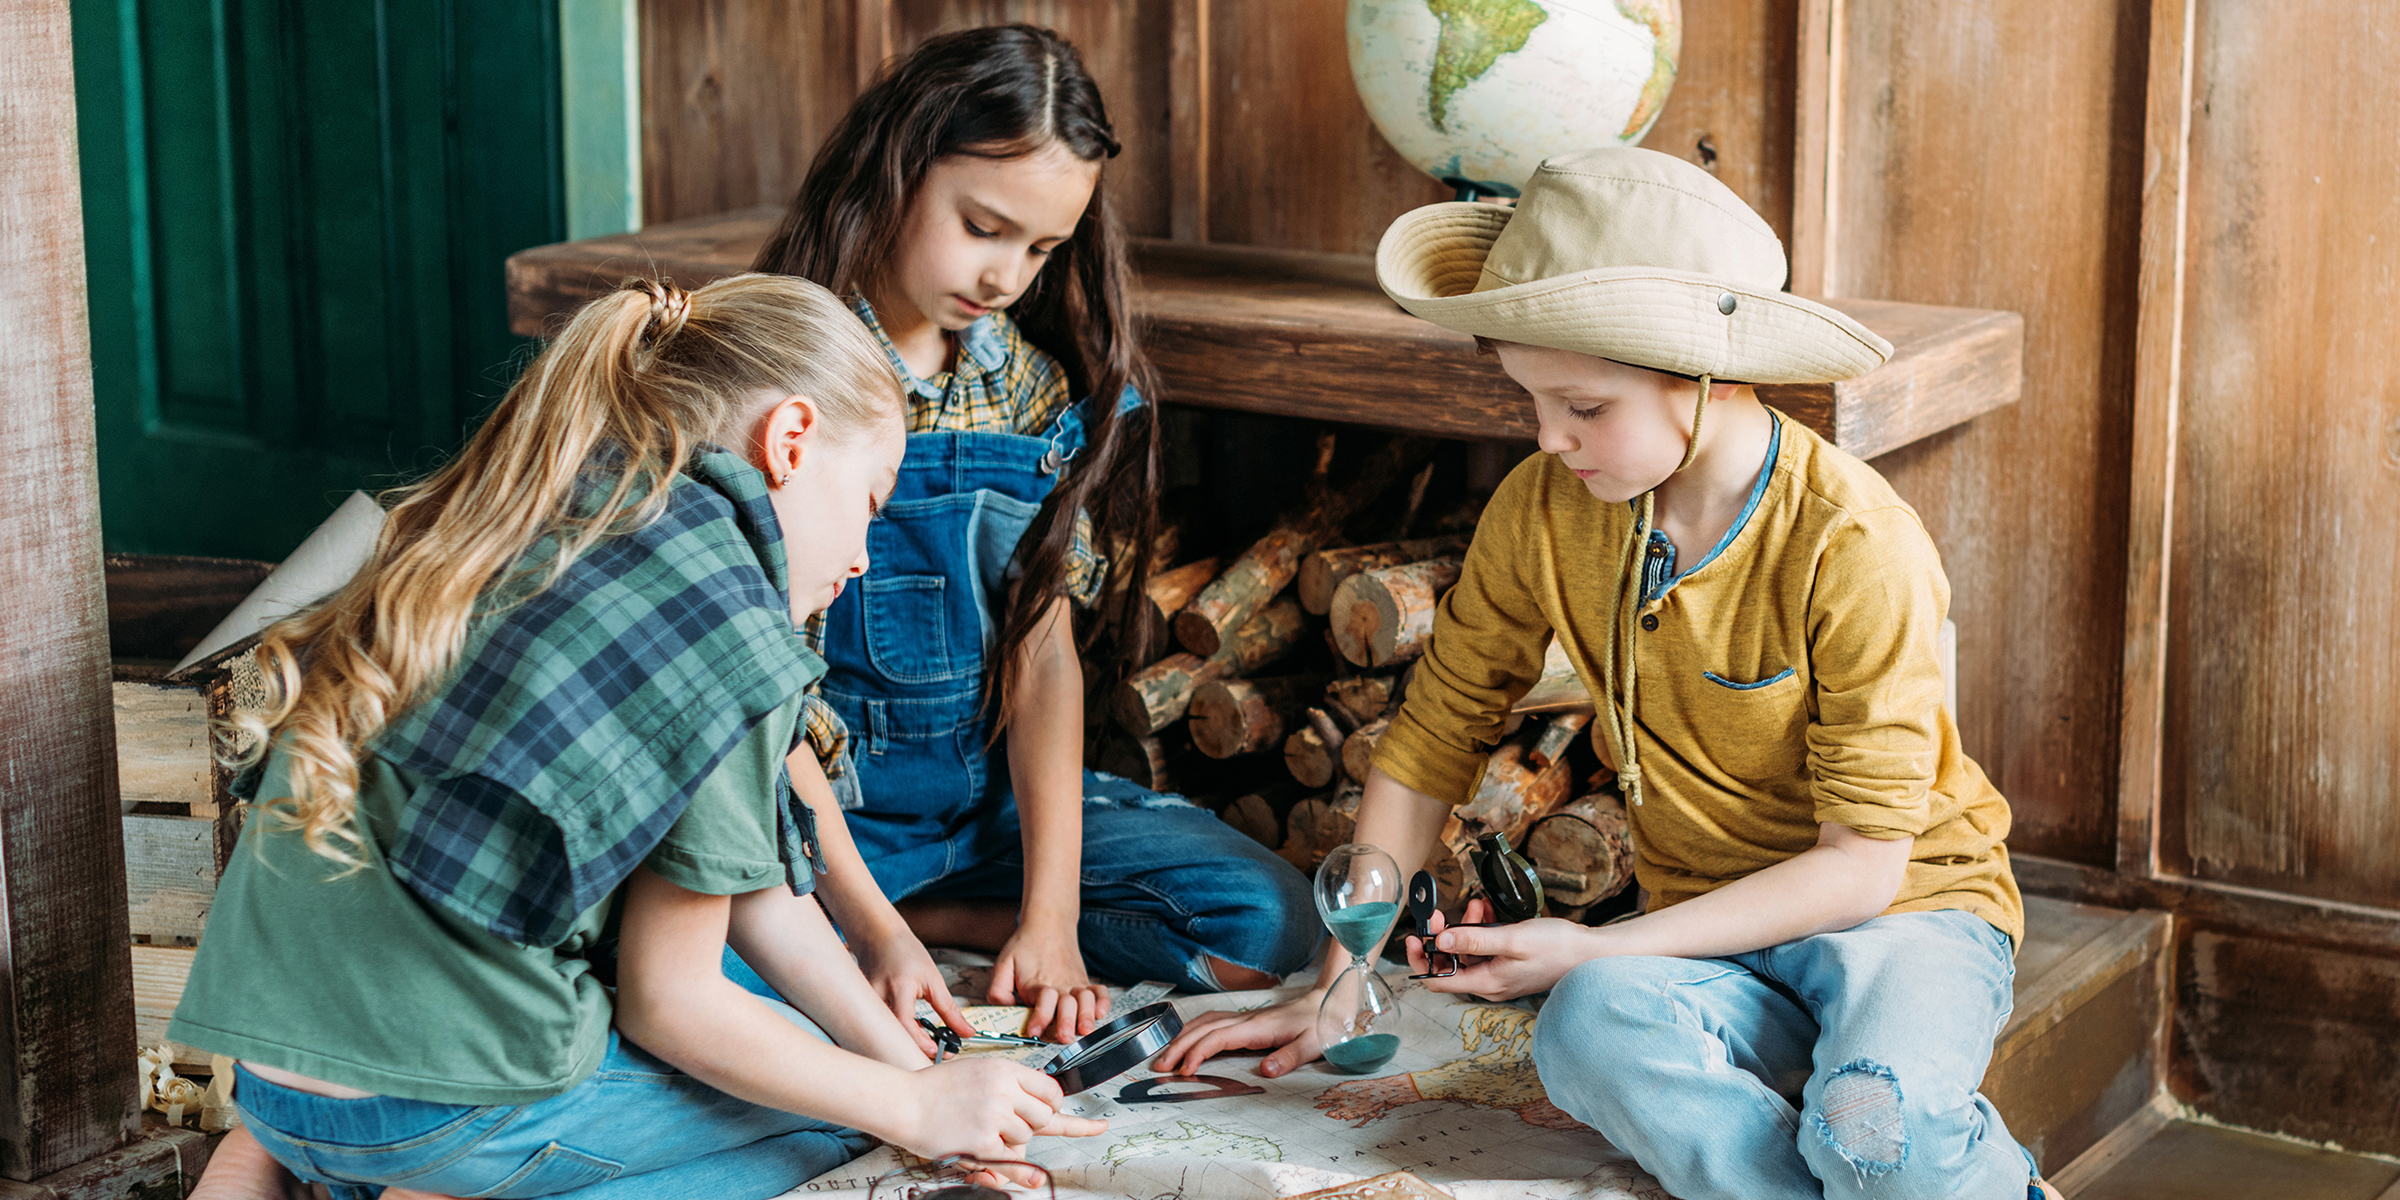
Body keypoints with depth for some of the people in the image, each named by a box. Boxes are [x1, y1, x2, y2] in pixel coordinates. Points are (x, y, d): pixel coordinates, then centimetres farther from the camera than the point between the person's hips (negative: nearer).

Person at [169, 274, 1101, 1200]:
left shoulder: (536, 535, 11)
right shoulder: (732, 629, -15)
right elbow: (668, 1004, -8)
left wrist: (915, 1069, 13)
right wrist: (920, 1107, 3)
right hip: (427, 1111, -8)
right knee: (851, 1096, 16)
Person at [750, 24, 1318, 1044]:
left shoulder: (1038, 387, 3)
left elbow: (1043, 653, -1)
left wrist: (1050, 915, -12)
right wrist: (871, 926, -24)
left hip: (994, 793, 6)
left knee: (1267, 922, -12)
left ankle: (935, 915, -2)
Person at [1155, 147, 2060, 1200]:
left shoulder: (1852, 549, -20)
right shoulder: (1544, 511, -6)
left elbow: (1861, 862, -17)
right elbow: (1433, 737, 4)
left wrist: (1592, 952, -23)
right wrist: (1335, 989, -1)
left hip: (1910, 907, -3)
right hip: (1711, 934, 3)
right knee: (1590, 1033, -34)